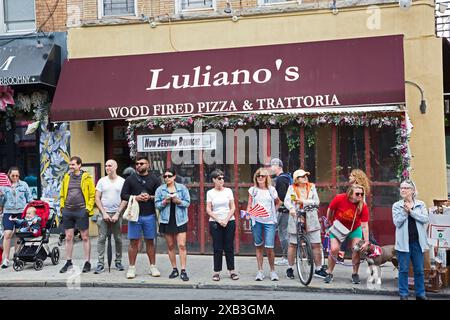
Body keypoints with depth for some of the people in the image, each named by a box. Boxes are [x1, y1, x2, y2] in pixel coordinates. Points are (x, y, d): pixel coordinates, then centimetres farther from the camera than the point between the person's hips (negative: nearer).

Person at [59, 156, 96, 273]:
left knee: (85, 237, 4)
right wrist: (62, 207, 8)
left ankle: (87, 262, 11)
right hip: (68, 211, 5)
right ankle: (68, 262, 21)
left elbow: (92, 195, -5)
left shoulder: (86, 177, -4)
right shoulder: (66, 177, 10)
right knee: (68, 238, 10)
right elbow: (62, 194, 17)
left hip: (81, 211, -4)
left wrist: (88, 208, -11)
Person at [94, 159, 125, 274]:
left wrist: (117, 214, -6)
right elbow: (97, 198, 4)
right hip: (104, 213, 1)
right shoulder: (102, 181, 6)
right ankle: (100, 263, 0)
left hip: (116, 214, 0)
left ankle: (118, 261, 17)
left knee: (118, 239, 5)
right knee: (101, 239, -3)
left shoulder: (122, 181, 4)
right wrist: (104, 213, -5)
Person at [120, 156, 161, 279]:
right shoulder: (130, 179, 7)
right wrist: (135, 197, -10)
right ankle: (132, 268, 10)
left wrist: (150, 197, -11)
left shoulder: (154, 180, 7)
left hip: (150, 215, 0)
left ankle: (153, 267, 14)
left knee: (150, 241, 7)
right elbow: (123, 195, 5)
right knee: (134, 241, 2)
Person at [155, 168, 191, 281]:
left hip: (180, 220, -2)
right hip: (166, 220, 2)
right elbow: (157, 205, 2)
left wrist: (178, 201, -18)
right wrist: (164, 202, -16)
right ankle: (174, 269, 18)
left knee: (182, 245, -8)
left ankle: (183, 271, -5)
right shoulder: (160, 189, 6)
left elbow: (187, 203, -1)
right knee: (170, 246, 8)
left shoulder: (182, 188, 2)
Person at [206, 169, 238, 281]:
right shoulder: (210, 193, 3)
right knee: (217, 248, 0)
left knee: (229, 247, 4)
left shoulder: (228, 191, 5)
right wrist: (219, 220, -10)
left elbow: (233, 208, 2)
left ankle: (232, 270, 10)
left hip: (229, 222, 1)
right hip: (215, 223, -1)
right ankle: (217, 272, 7)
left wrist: (226, 220, -9)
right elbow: (208, 210, 0)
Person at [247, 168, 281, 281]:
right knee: (258, 246, 5)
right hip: (256, 221, 1)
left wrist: (274, 211, 9)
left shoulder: (272, 190, 9)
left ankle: (273, 271, 9)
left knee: (269, 247, -8)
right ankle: (260, 271, 14)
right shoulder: (253, 190, 8)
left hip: (269, 221, -1)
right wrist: (248, 213, -9)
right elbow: (249, 205, 9)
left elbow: (278, 202, 23)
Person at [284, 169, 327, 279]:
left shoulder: (312, 187, 8)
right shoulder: (292, 188, 3)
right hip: (295, 218, -1)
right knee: (292, 244, 6)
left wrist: (303, 201, -14)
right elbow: (286, 201, -9)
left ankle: (318, 269, 11)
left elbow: (316, 201, -1)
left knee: (316, 244, -1)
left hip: (311, 219, 2)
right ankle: (290, 268, 19)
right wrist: (291, 208, -30)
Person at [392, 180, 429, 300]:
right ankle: (403, 294, 11)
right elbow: (397, 222, -6)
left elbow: (425, 219, -8)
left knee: (419, 270, 8)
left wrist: (411, 211, -14)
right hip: (404, 241, -1)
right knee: (403, 270, 3)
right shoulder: (396, 205, 3)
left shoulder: (420, 204, 5)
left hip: (417, 241, 1)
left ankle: (420, 294, 18)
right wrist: (405, 211, -14)